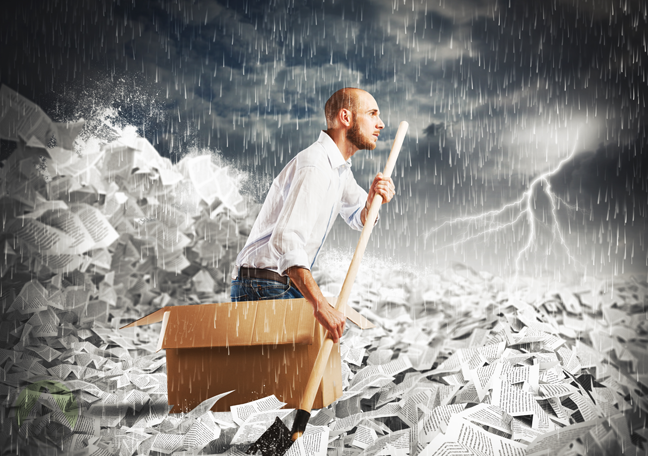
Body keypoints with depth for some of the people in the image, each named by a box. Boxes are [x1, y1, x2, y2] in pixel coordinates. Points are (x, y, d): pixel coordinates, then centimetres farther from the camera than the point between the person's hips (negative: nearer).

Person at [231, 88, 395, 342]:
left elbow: (357, 219, 21)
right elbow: (286, 240, -34)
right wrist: (319, 305, -41)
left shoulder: (339, 165, 11)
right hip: (265, 289, -10)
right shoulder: (314, 167, -22)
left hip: (291, 284, 10)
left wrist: (372, 200, -5)